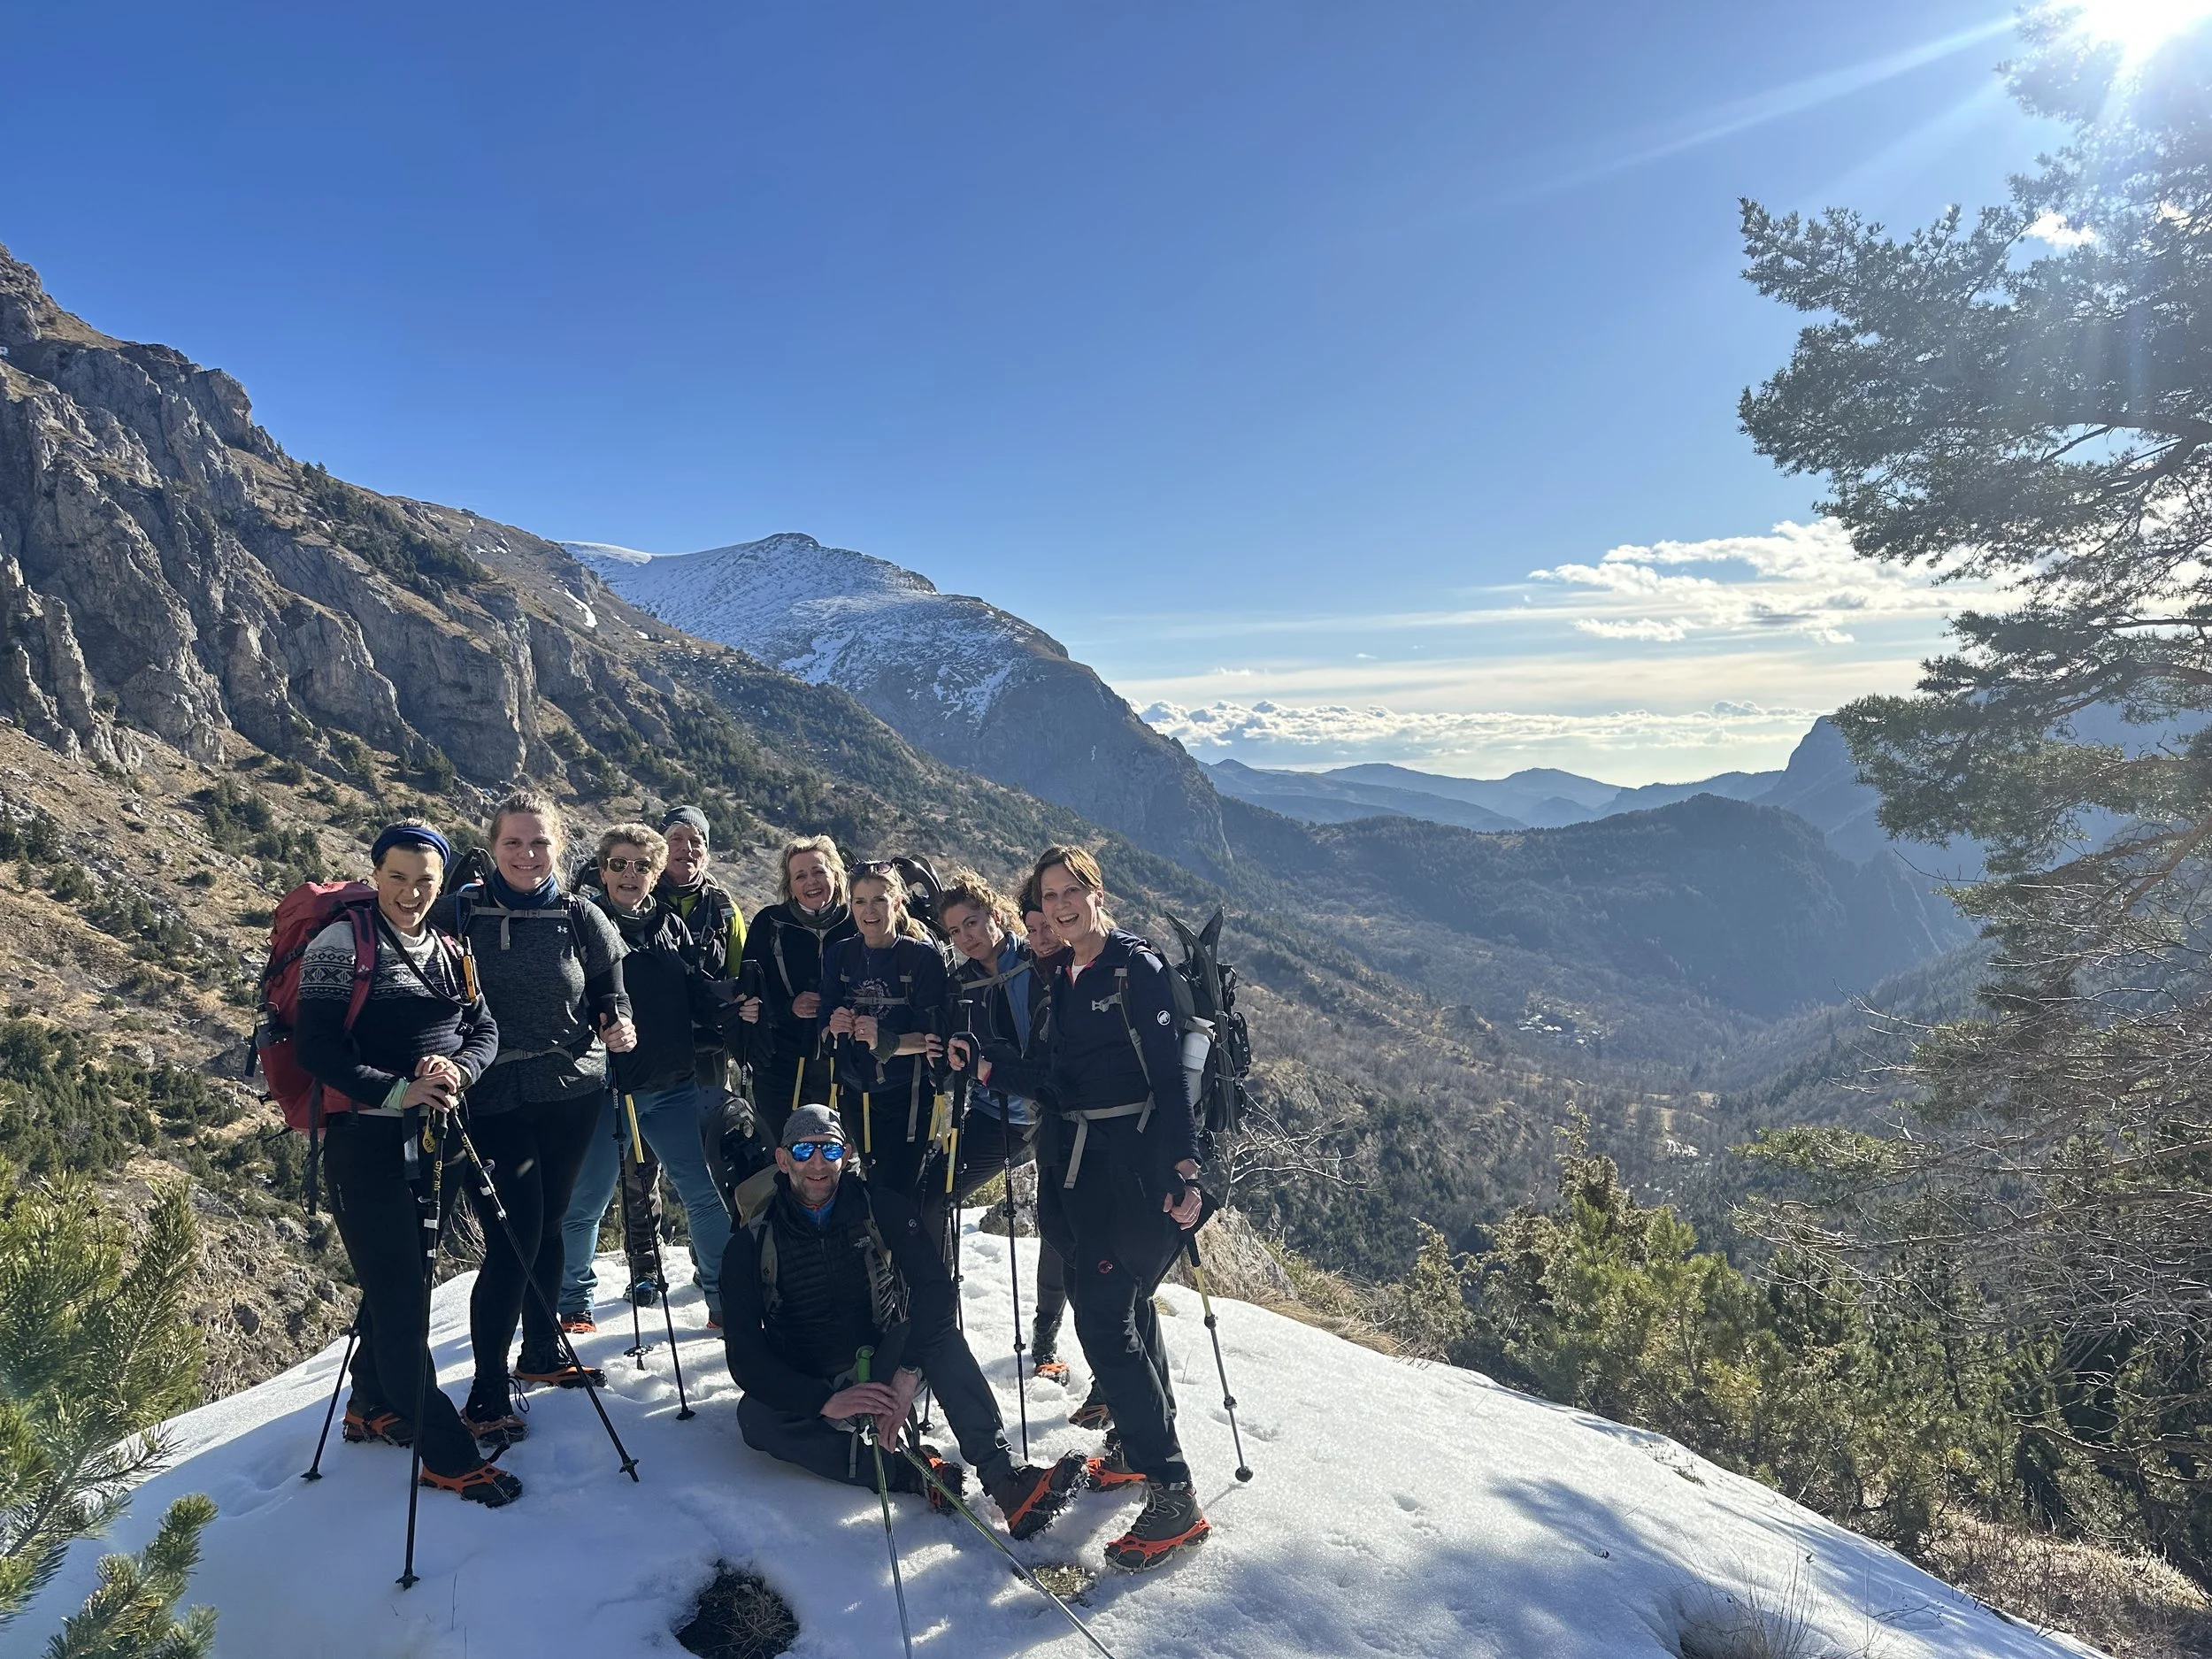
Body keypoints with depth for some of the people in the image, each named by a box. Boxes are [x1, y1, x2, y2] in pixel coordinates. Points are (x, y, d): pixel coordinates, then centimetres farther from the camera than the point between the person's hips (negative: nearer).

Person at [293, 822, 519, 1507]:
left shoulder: (449, 951, 10)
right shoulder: (341, 944, -9)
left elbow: (485, 1028, 7)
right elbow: (315, 1047, -15)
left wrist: (457, 1070, -15)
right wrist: (397, 1091, -23)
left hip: (430, 1139, 7)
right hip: (366, 1140, -6)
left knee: (400, 1279, 18)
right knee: (399, 1293, -3)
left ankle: (372, 1406, 39)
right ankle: (447, 1454, 3)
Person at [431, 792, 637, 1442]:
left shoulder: (582, 918, 0)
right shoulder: (458, 912, -5)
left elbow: (611, 991, 7)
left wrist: (617, 1027, -13)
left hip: (572, 1095, 3)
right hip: (492, 1101, -2)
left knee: (549, 1226, 16)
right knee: (513, 1242, -6)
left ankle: (542, 1351, 37)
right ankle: (488, 1394, 9)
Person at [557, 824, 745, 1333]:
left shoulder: (672, 927, 9)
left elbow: (701, 996, 10)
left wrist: (732, 1009, -9)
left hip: (674, 1085, 4)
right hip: (606, 1087, -3)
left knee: (707, 1193, 5)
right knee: (584, 1203, 6)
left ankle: (726, 1301, 18)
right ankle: (573, 1306, 27)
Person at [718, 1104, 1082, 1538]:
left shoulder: (881, 1209, -8)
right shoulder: (752, 1244, -11)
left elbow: (935, 1289, -18)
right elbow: (745, 1356, -16)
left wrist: (908, 1373, -33)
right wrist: (825, 1401, -30)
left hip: (883, 1371, 1)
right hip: (808, 1393, -1)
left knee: (939, 1333, -28)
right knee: (754, 1417, -33)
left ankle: (1007, 1480, -37)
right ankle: (910, 1473, -31)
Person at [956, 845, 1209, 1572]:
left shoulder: (1137, 967, -10)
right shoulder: (1059, 976, 12)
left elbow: (1168, 1074, -16)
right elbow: (1058, 1076, 12)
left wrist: (1185, 1167, -22)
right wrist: (993, 1063, -2)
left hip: (1132, 1164, -7)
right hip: (1073, 1163, 7)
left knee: (1105, 1320, -10)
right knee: (1123, 1306, 18)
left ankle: (1173, 1496, -3)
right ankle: (1140, 1442, 34)